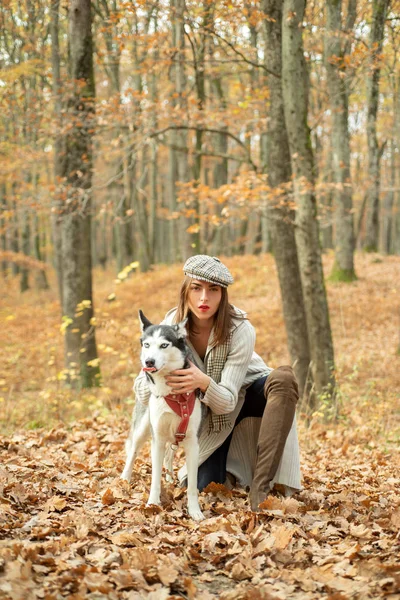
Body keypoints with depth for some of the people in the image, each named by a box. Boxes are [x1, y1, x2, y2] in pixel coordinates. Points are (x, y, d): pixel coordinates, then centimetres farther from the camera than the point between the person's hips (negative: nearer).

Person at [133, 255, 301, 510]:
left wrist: (204, 382, -52)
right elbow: (141, 391, -22)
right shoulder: (173, 325, -21)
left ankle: (261, 488, -37)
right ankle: (227, 467, 29)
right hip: (210, 415, 2)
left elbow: (228, 401, -30)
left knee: (283, 378, -35)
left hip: (245, 397, -2)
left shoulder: (241, 330, -29)